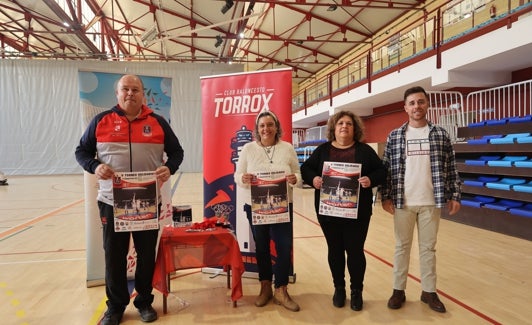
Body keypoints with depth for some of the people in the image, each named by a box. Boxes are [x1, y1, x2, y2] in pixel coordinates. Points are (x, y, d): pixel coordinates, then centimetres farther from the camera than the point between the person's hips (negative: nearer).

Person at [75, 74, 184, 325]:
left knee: (147, 253, 10)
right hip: (112, 201, 0)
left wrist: (169, 168, -12)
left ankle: (144, 302, 28)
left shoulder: (158, 122, 4)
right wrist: (94, 166, -13)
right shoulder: (101, 121, 3)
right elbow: (82, 151, 8)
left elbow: (176, 151, 9)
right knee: (114, 255, 9)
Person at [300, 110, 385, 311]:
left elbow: (381, 171, 3)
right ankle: (339, 288, 28)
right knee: (335, 249, 11)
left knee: (355, 250, 4)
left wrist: (371, 180, -19)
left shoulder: (365, 150, 4)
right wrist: (313, 178, -16)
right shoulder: (322, 150, 7)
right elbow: (305, 169, 6)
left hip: (357, 211, -1)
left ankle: (357, 291, 23)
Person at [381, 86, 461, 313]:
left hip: (431, 202, 1)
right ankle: (399, 290, 21)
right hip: (403, 202, 0)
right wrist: (385, 197, -4)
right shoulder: (394, 136, 1)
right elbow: (386, 168, 1)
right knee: (402, 247, 10)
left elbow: (450, 168, 4)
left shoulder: (440, 134, 3)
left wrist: (455, 196, 0)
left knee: (428, 247, 11)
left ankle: (429, 291, 24)